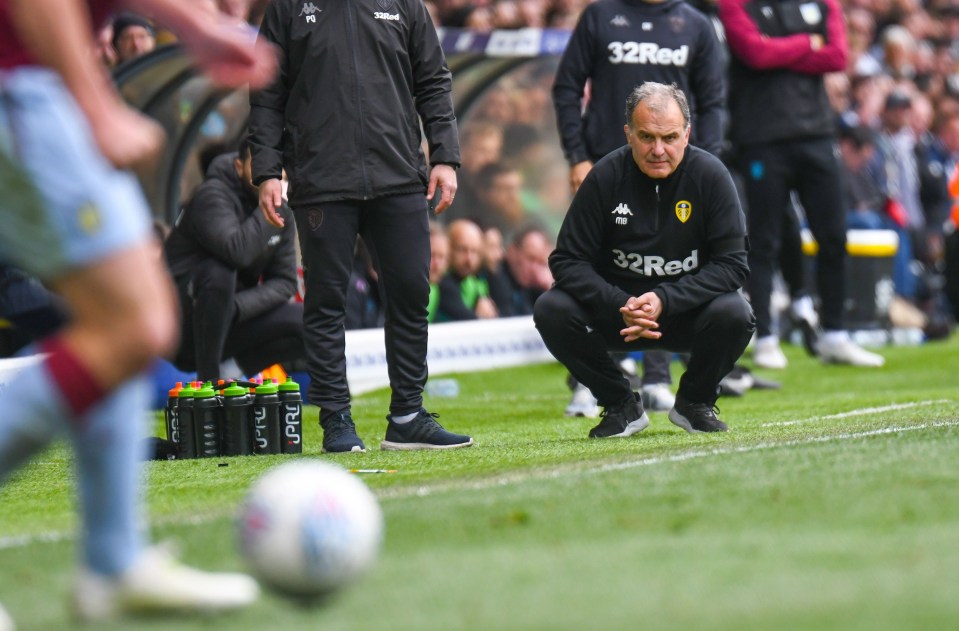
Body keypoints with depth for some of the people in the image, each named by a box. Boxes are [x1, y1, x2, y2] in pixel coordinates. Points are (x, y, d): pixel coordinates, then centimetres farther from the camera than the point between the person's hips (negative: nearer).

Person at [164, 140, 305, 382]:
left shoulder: (280, 213, 5)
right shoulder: (213, 195, -17)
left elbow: (284, 282, -1)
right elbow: (238, 251, -36)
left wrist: (236, 306, -19)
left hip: (229, 323, 6)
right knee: (220, 269, -35)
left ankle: (232, 370, 3)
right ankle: (208, 380, -25)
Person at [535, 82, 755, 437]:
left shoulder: (709, 175, -13)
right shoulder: (606, 176, -12)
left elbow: (732, 264, -16)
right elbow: (567, 260, -11)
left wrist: (664, 300, -29)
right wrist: (619, 306, -28)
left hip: (686, 312, -1)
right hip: (617, 309, 1)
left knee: (734, 315, -32)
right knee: (551, 311, -24)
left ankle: (694, 401, 1)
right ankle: (621, 405, -1)